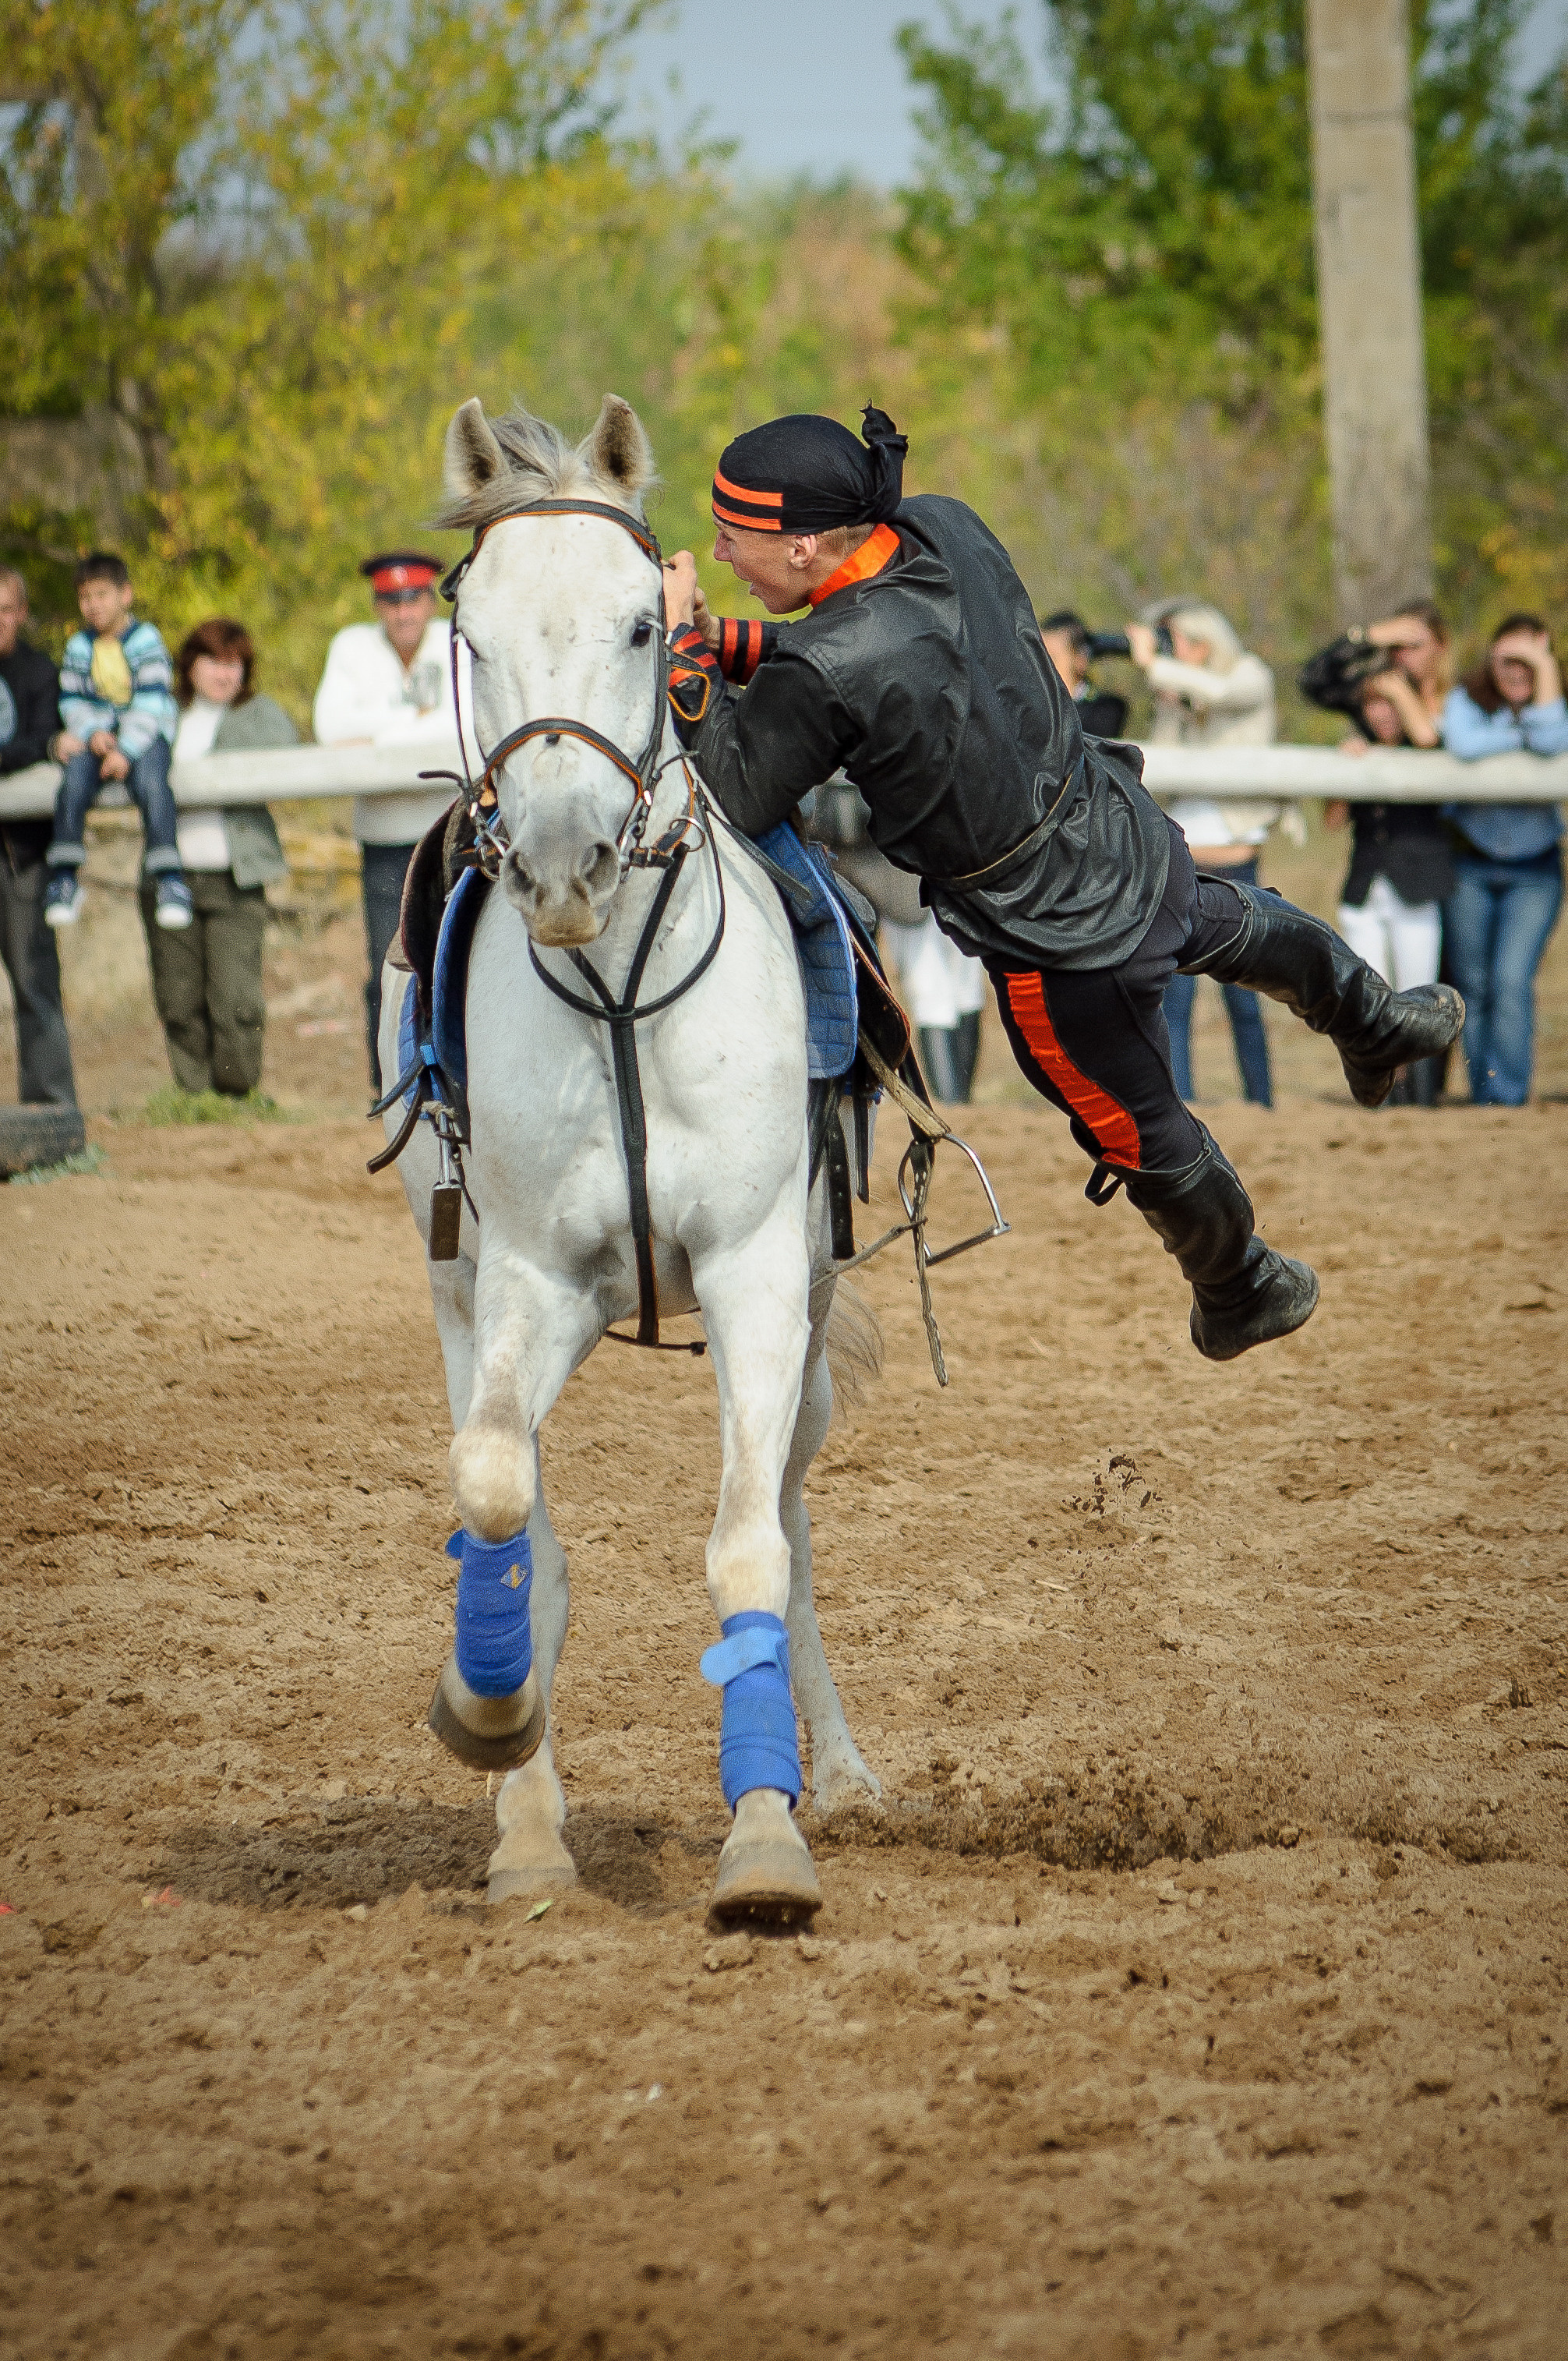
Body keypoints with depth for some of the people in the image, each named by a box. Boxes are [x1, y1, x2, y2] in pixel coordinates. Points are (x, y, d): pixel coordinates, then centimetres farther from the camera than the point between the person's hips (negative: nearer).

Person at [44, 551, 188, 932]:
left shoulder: (146, 640, -2)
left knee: (150, 780, -34)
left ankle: (168, 876, -36)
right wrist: (93, 732, -12)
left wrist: (126, 750, -20)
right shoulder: (79, 647, 11)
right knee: (75, 779, -27)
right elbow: (72, 701, 10)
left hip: (146, 730, -3)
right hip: (96, 733, 3)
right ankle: (64, 876, -24)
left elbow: (152, 700, -9)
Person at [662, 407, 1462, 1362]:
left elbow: (736, 798, -23)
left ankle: (1244, 1290, 48)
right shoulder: (948, 529, -11)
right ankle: (1377, 1020, 65)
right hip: (1131, 836, 6)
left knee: (1141, 1132, 23)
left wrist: (685, 649, -19)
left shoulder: (822, 675, -34)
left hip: (1057, 947, -5)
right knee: (1231, 925, 39)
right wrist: (728, 642, -2)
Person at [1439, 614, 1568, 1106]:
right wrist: (1522, 738, -15)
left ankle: (1507, 1095, -14)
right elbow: (1464, 744, -26)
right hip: (1469, 866, 1)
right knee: (1473, 987, 4)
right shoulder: (1466, 698, -5)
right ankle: (1483, 1095, 14)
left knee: (1512, 981, -16)